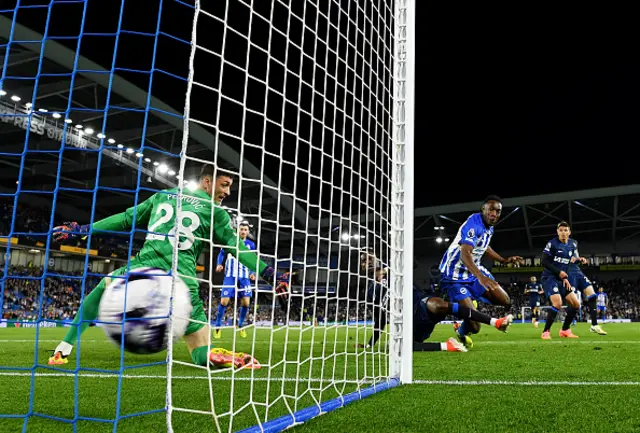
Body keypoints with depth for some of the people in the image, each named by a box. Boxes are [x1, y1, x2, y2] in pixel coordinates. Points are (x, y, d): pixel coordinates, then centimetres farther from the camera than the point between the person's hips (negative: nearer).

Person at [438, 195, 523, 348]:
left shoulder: (489, 227, 4)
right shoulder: (473, 224, -26)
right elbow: (464, 254, -41)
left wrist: (504, 260, 20)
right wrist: (480, 277, -55)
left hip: (473, 271, 9)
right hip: (455, 277, -9)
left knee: (505, 301, 10)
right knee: (474, 327, -15)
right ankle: (462, 333, 20)